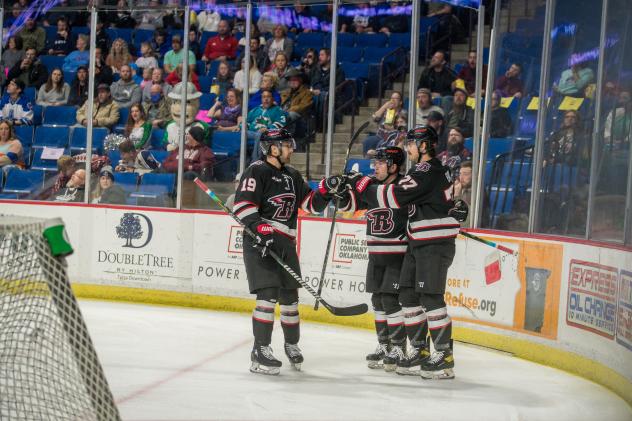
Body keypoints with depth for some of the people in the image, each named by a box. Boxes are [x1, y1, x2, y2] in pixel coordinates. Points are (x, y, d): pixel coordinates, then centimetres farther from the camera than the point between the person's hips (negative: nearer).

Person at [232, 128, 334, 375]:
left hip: (286, 243, 8)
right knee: (268, 294, -15)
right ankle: (260, 352, -12)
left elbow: (310, 203, 18)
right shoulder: (257, 171, -6)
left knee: (290, 295, 13)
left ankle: (292, 344, 33)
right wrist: (260, 229, -26)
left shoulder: (292, 176, 19)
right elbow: (242, 204, -15)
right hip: (260, 242, -8)